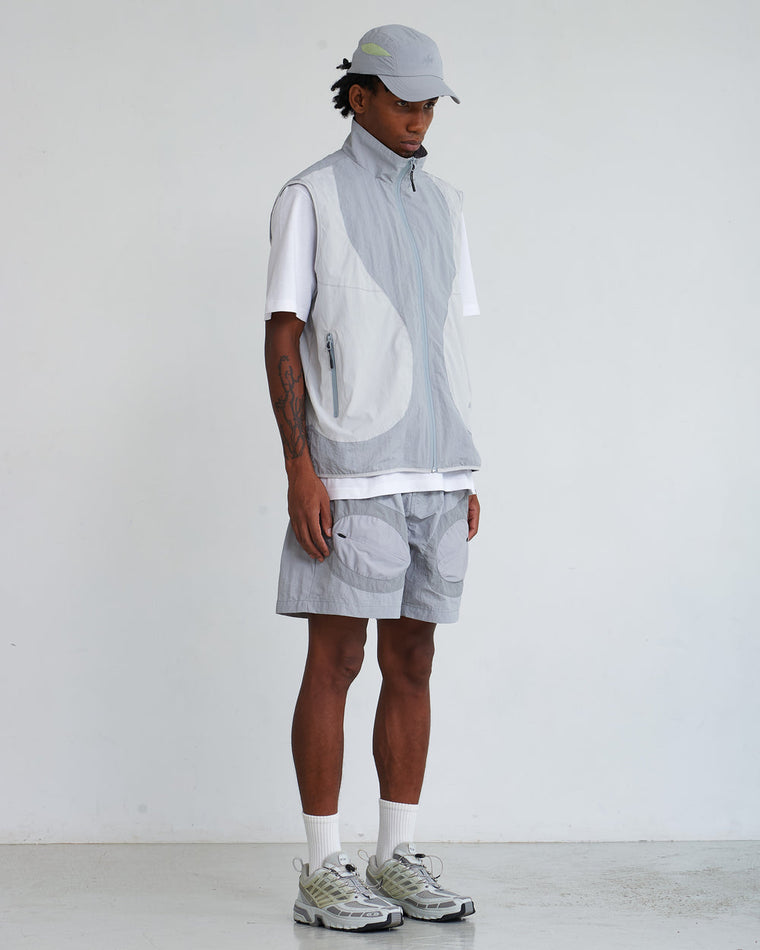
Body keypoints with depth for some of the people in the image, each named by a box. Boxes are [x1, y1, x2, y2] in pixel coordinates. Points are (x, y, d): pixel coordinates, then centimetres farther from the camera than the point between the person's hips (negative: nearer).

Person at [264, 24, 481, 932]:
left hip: (434, 475, 6)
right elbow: (282, 339, -6)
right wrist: (299, 469, -15)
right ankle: (323, 873, 3)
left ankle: (398, 856, 16)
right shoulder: (310, 197, -1)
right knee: (336, 661, -4)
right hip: (351, 473, -6)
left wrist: (463, 475, 13)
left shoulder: (441, 204, 16)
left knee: (412, 661, 7)